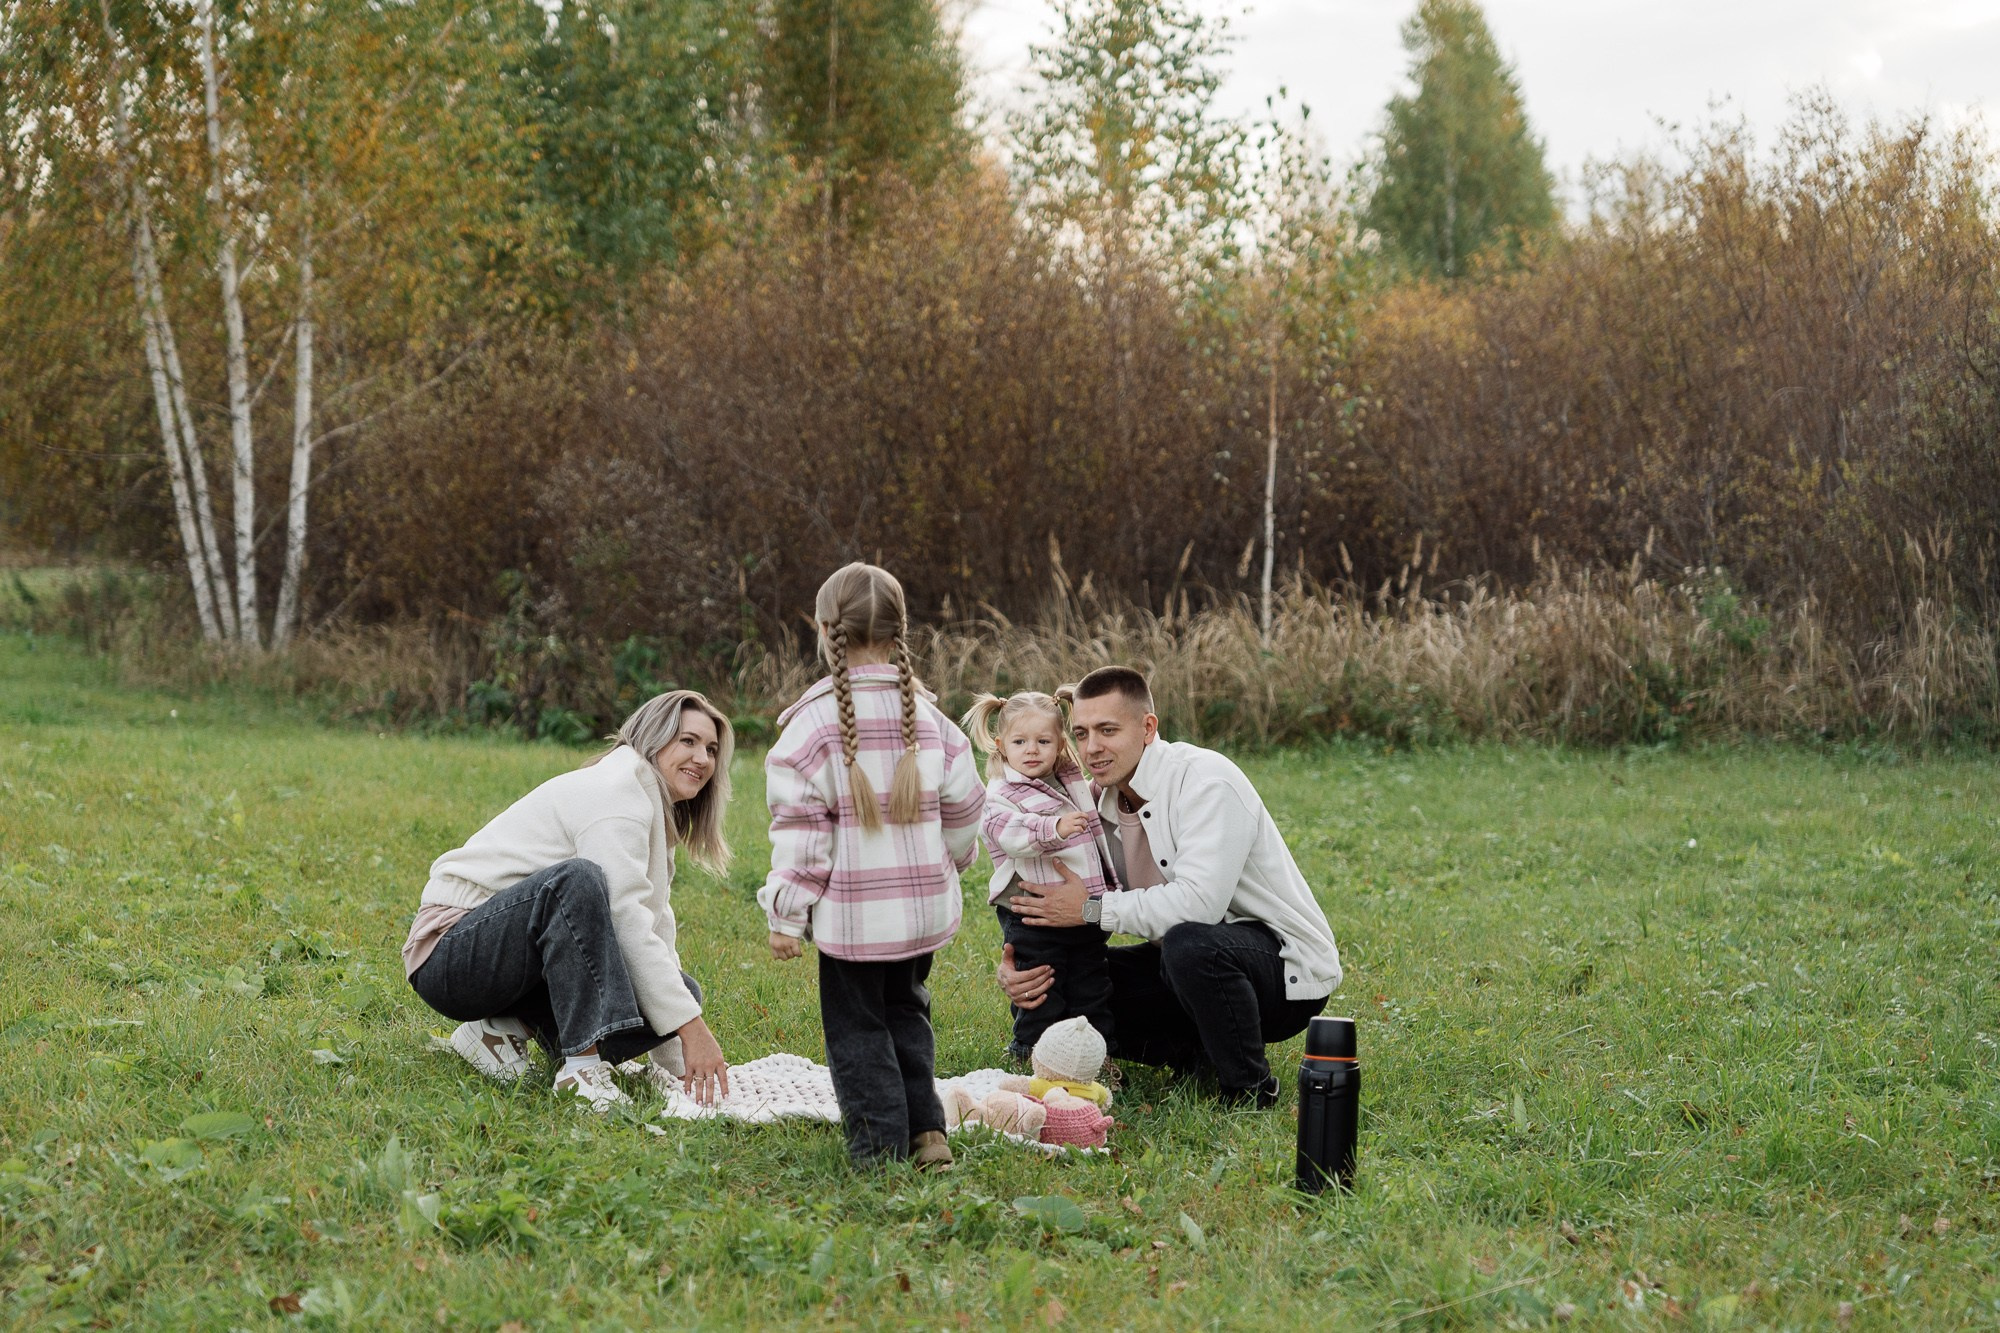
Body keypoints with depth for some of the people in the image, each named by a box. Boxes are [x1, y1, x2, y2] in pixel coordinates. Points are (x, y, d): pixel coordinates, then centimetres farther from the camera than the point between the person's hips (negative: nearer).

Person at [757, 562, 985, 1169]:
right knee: (905, 1010, 21)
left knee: (856, 1023, 7)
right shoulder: (929, 718, 4)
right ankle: (926, 1129, 13)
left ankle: (880, 1146, 3)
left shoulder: (813, 723, -10)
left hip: (852, 909, -5)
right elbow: (962, 809, 10)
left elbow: (800, 830, -11)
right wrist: (948, 863, 29)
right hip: (925, 902, 5)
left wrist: (785, 914, -6)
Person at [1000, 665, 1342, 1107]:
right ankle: (1202, 1054, 1)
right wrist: (1012, 965, -14)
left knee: (1189, 944, -39)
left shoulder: (1206, 780, -21)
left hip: (1286, 968, -8)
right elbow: (1049, 908, 8)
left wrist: (1091, 908, -25)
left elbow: (1199, 902, -34)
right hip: (1196, 966, 8)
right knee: (1060, 984, -3)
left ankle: (1251, 1090, -16)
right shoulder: (1101, 805, 2)